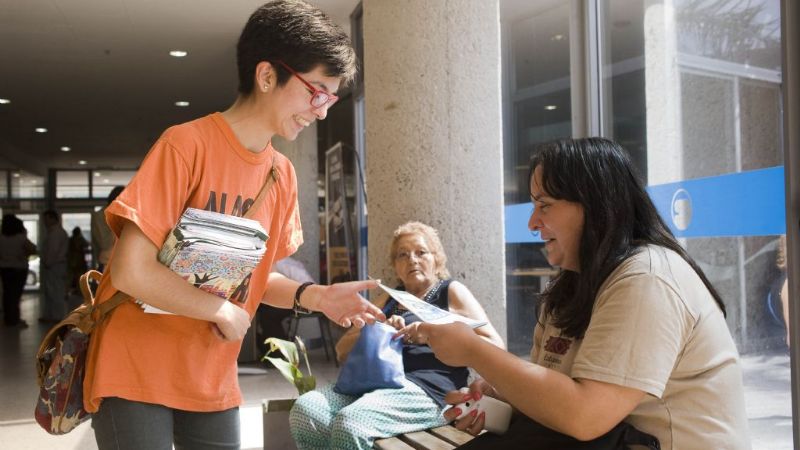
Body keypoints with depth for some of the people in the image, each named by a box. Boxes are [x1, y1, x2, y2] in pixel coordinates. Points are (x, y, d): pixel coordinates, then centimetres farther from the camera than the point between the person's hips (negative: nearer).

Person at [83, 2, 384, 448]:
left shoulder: (284, 174, 2)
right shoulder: (187, 144, -19)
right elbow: (130, 272, -23)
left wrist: (315, 296, -7)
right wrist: (225, 312, -14)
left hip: (213, 382, 6)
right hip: (135, 375, -6)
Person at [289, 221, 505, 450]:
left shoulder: (452, 291, 13)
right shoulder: (388, 301, 28)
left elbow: (496, 348, 3)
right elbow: (342, 350, 24)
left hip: (426, 388, -5)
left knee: (349, 423, -34)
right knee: (304, 410, -24)